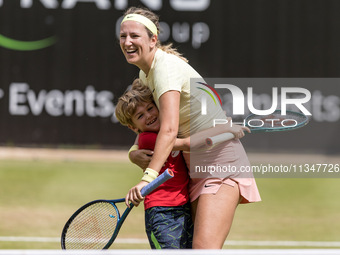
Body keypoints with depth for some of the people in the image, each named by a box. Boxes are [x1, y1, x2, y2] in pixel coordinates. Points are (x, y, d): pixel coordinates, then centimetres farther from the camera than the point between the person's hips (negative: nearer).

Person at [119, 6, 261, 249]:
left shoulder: (166, 67, -19)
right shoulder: (145, 74, 10)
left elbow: (169, 130, -31)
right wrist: (134, 151, -1)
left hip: (221, 163, -10)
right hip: (198, 168, 10)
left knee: (205, 247, -24)